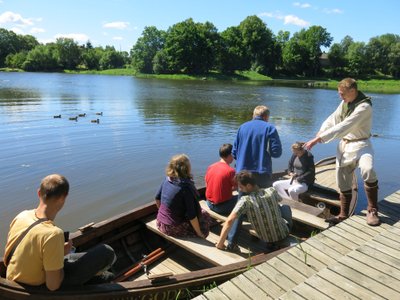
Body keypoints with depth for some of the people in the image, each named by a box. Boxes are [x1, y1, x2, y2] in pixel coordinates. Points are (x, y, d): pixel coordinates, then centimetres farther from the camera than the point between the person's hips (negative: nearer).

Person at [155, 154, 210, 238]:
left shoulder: (167, 179, -4)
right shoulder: (186, 187, -24)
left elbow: (157, 199, 10)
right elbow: (191, 215, -21)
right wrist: (199, 233, -7)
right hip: (172, 228, -7)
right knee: (205, 216, 11)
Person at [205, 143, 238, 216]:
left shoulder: (210, 167, -1)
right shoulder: (230, 170, -19)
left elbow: (207, 185, 9)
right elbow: (236, 187, -9)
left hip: (210, 204, 7)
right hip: (222, 207, -7)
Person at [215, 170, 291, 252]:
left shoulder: (245, 200, -23)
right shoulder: (271, 191, -13)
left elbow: (229, 221, -29)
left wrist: (220, 243, -21)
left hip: (266, 240, -1)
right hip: (283, 234, 1)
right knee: (286, 207, 29)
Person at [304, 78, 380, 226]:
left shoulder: (364, 107, -21)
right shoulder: (345, 103, 3)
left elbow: (343, 127, -29)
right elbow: (331, 120, 6)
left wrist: (318, 139, -32)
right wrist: (316, 137, -11)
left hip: (360, 144, -7)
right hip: (344, 145, 7)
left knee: (368, 170, -34)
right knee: (343, 181, 11)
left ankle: (372, 211, -15)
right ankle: (343, 215, 27)